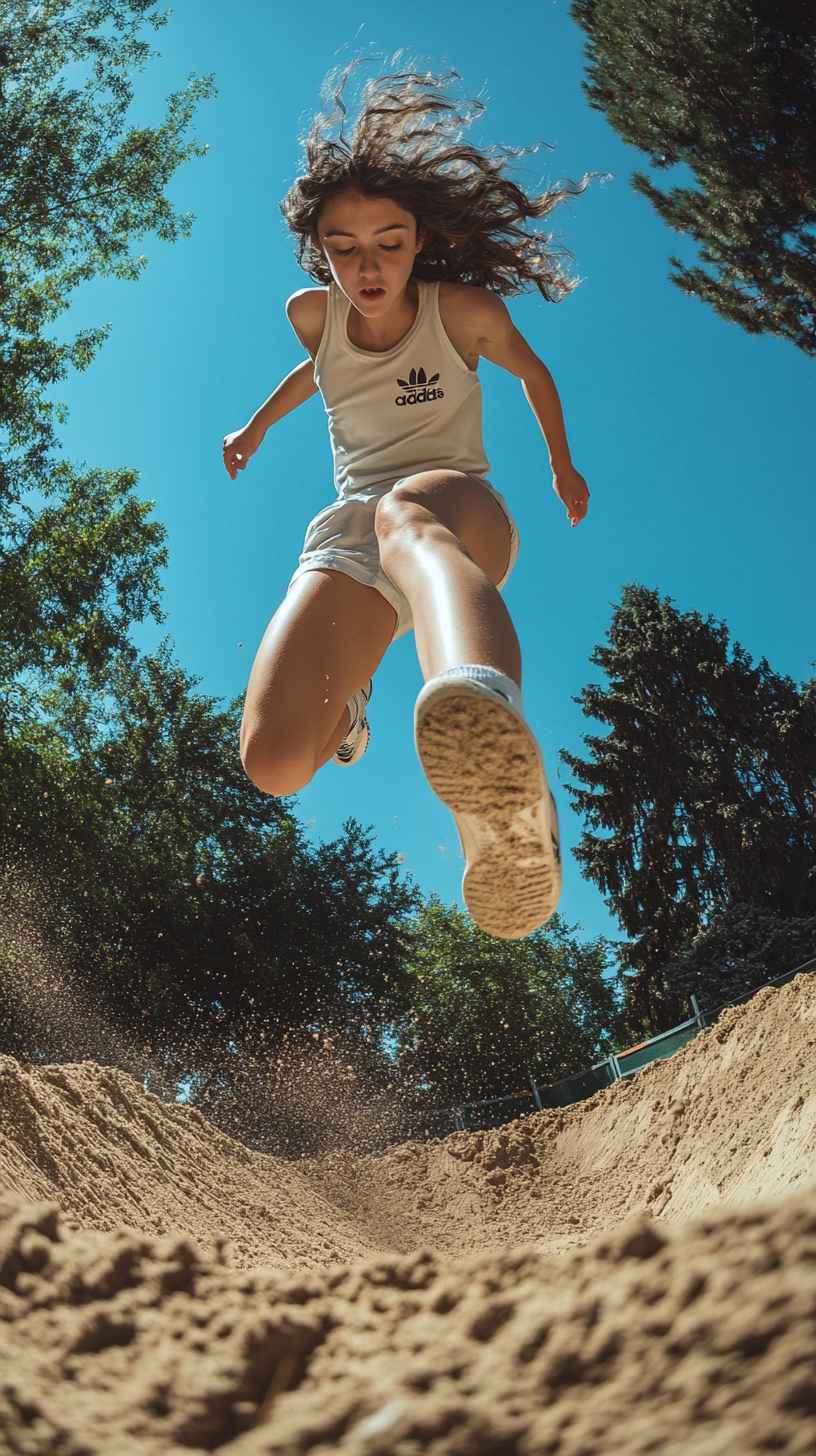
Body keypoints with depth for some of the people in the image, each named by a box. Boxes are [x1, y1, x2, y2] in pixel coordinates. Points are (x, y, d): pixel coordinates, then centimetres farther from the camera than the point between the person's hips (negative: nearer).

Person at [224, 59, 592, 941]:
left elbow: (532, 372, 21)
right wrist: (257, 427, 48)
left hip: (463, 516, -3)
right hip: (349, 534, 3)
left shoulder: (462, 311, 1)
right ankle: (348, 695, 21)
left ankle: (493, 741, -84)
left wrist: (563, 467, 31)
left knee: (407, 511, -46)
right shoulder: (312, 313, 10)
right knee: (274, 763, -23)